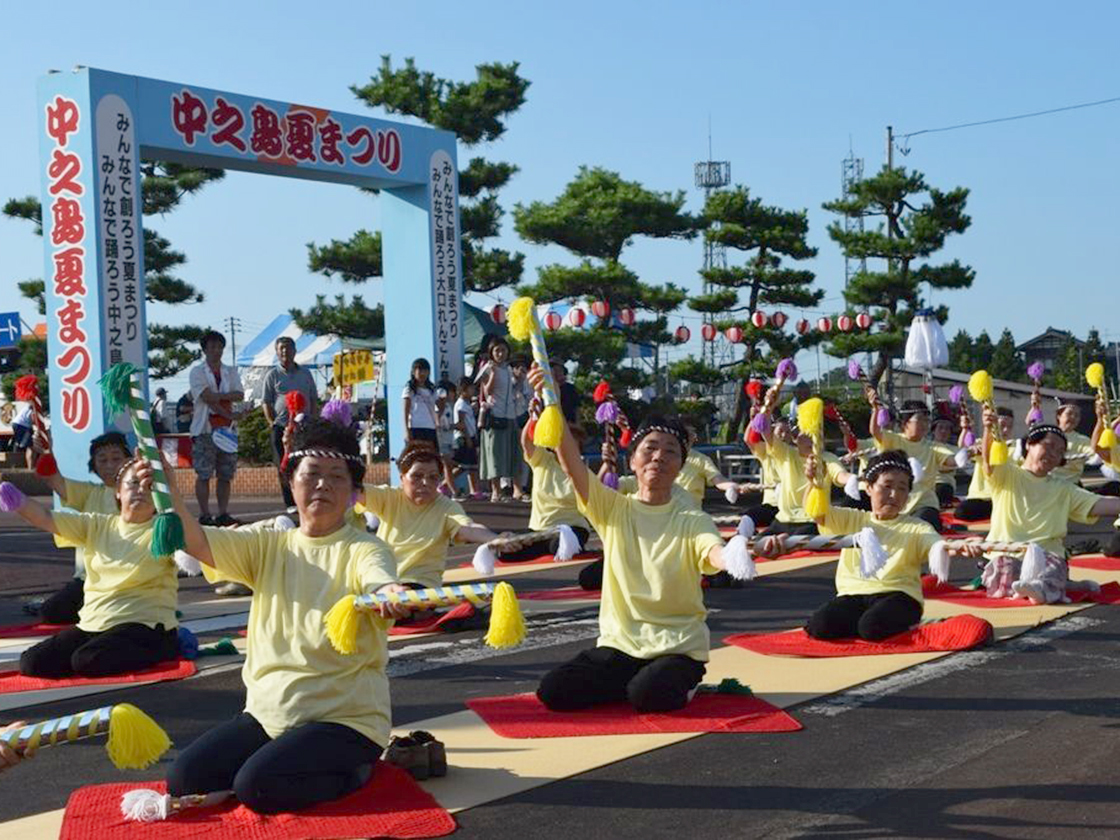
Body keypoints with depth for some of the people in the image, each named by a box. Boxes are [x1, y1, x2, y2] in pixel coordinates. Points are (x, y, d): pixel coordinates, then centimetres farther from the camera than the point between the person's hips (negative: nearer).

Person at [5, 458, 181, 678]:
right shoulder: (98, 526, 11)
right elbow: (45, 518, 2)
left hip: (145, 625, -6)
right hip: (92, 625, 6)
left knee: (87, 660, -31)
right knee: (31, 663, -9)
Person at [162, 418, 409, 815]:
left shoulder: (364, 549, -10)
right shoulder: (268, 545, 6)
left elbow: (377, 579, -33)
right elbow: (194, 540, -6)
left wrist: (390, 594, -59)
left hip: (343, 718, -6)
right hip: (268, 711, 6)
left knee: (256, 785, -26)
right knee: (183, 779, -6)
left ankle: (354, 768, 1)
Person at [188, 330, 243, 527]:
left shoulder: (230, 372, 16)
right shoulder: (197, 371, 2)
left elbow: (240, 395, 2)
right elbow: (207, 397, -11)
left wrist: (216, 396, -10)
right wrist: (230, 415, -13)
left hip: (227, 429, 4)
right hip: (205, 429, -4)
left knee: (226, 474, 4)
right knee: (203, 474, -5)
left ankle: (223, 514, 8)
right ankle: (204, 515, -4)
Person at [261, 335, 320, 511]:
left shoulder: (305, 373, 12)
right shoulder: (273, 375, 3)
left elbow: (314, 400, 16)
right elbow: (265, 402, 3)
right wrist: (271, 422, -8)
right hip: (282, 427, -2)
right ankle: (290, 503, 5)